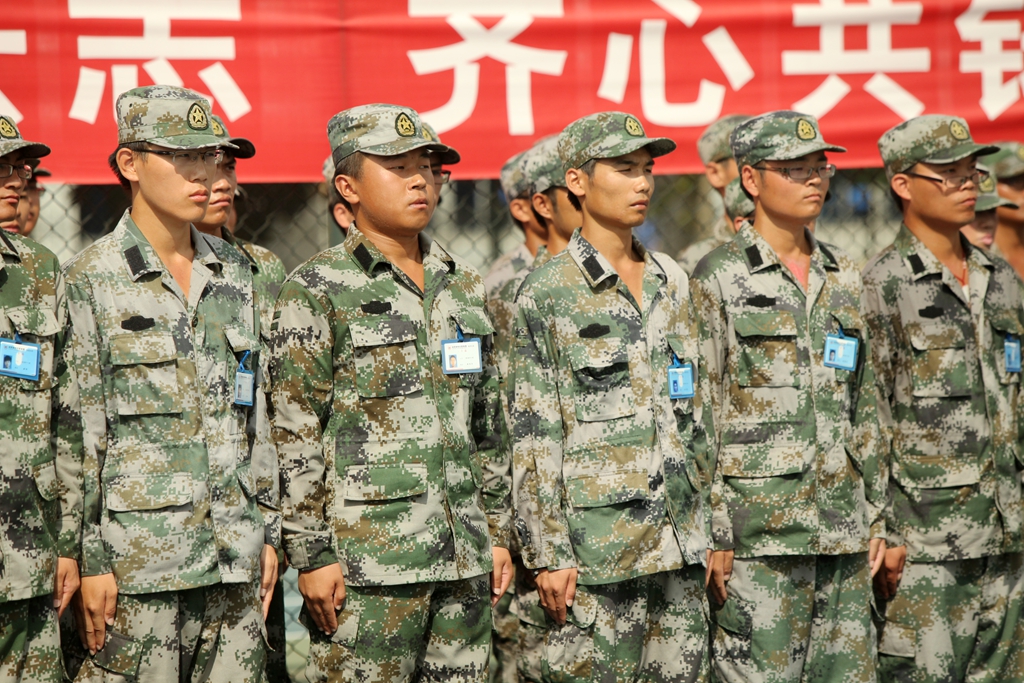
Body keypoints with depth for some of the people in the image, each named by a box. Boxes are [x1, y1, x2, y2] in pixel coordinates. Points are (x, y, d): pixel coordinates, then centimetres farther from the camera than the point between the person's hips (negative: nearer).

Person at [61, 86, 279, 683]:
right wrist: (91, 563, -10)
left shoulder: (236, 272, 11)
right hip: (139, 561, -5)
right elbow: (77, 434, -6)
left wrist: (269, 532, 12)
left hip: (236, 560, 5)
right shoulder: (91, 281, -4)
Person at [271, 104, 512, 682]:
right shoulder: (319, 289, -4)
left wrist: (498, 531, 15)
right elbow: (294, 437, -7)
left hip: (464, 556, 6)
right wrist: (312, 554, -11)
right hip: (366, 563, -6)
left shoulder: (463, 286, 14)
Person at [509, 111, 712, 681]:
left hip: (680, 544, 5)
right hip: (598, 546, -5)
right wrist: (548, 554, -10)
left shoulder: (672, 281, 13)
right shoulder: (549, 293, -4)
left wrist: (710, 529, 14)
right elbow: (534, 437, -7)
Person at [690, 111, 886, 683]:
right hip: (759, 530, -5)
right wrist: (712, 534, -11)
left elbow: (865, 407, 17)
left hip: (844, 529, 6)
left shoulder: (845, 276, 13)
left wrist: (876, 516, 12)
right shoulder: (719, 278, -4)